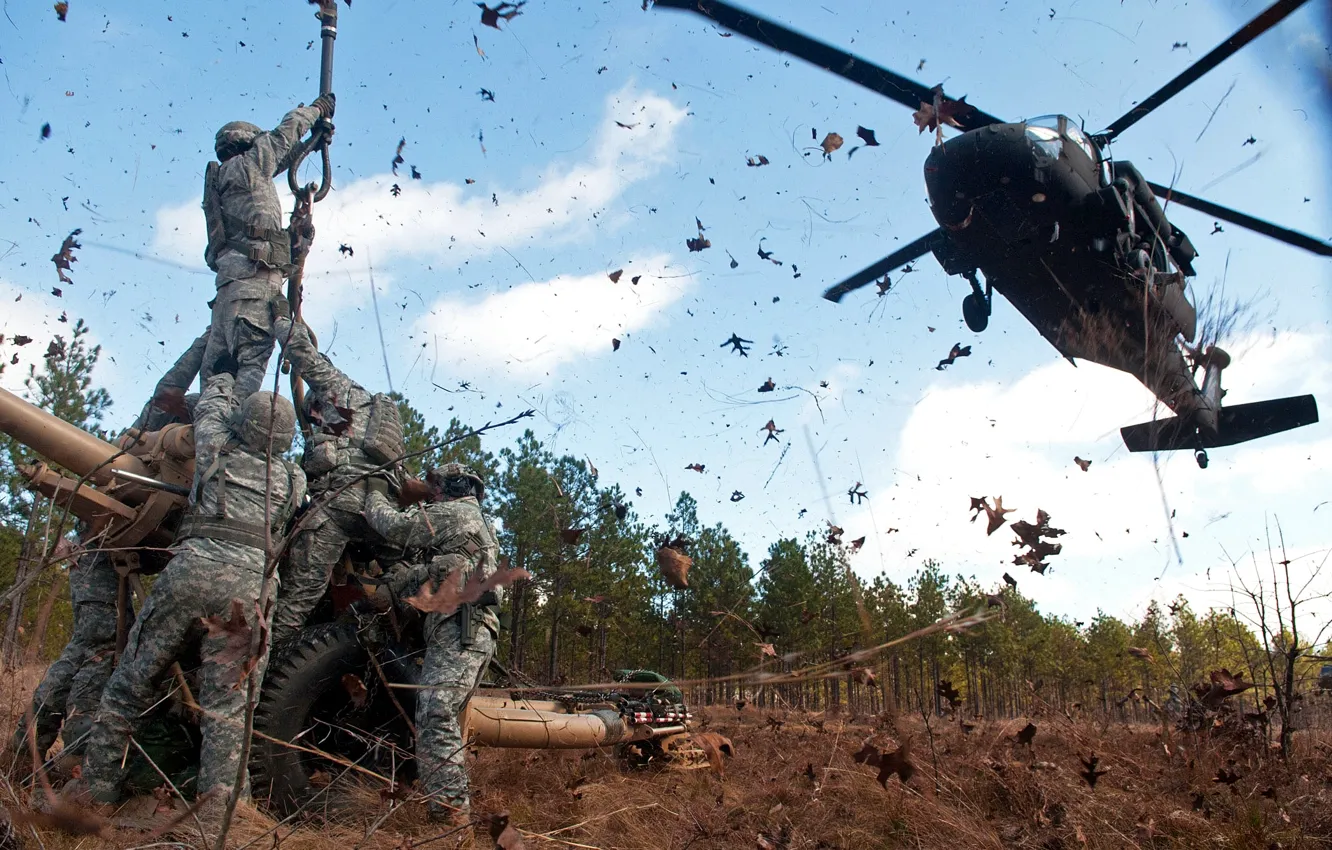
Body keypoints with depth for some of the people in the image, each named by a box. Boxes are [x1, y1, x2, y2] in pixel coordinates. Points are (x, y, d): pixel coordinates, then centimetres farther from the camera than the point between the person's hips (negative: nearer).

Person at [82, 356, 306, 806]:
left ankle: (95, 794, 17)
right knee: (224, 706, 2)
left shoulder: (217, 449, 13)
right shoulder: (293, 480, 15)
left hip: (190, 570, -1)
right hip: (249, 586, 1)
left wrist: (223, 373, 53)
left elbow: (211, 407, 34)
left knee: (129, 686, 12)